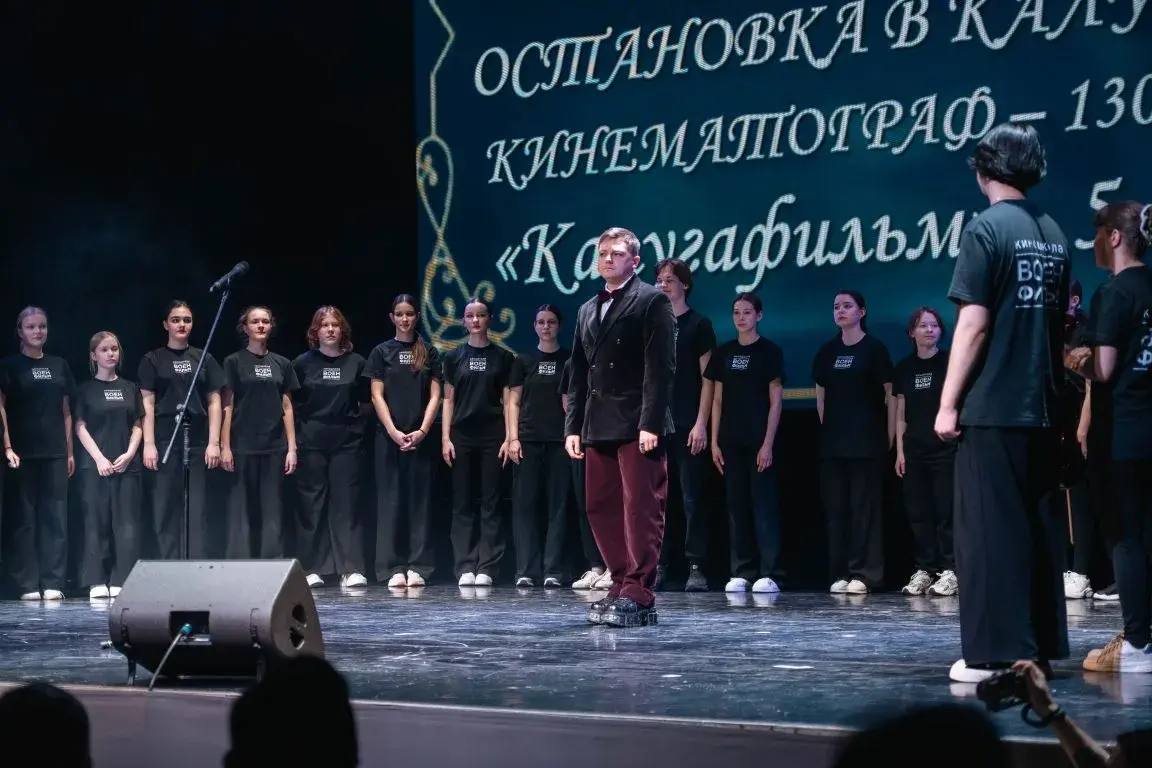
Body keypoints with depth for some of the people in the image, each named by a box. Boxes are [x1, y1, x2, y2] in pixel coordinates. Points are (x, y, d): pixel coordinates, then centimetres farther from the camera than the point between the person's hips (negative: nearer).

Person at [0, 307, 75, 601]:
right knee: (24, 518, -2)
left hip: (55, 452, 4)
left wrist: (69, 451, 11)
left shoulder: (59, 366, 14)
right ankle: (28, 585, 0)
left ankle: (52, 584, 3)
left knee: (55, 517, 1)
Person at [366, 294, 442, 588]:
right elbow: (377, 396, 1)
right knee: (390, 501, -1)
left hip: (420, 437, 1)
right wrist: (394, 432, -10)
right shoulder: (382, 352, 7)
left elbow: (434, 396, 5)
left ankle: (417, 567, 2)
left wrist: (422, 431, -8)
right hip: (389, 436, -1)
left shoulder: (429, 353, 9)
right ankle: (393, 568, -1)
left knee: (419, 500, 1)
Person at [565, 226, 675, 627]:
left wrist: (650, 424, -17)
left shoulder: (652, 302, -2)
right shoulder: (588, 311, 19)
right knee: (602, 509, 7)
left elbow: (660, 367, -10)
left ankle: (639, 597, -7)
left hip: (638, 425, -7)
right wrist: (573, 426, 10)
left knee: (641, 509, -7)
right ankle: (622, 586, 15)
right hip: (599, 427, 8)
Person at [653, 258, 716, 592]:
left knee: (692, 498, -5)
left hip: (687, 427, -4)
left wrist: (701, 423, -10)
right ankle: (659, 567, 6)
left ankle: (697, 568, -5)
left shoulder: (698, 324, 3)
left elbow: (707, 379, -2)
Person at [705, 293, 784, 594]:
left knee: (764, 504, -5)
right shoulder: (724, 353, 11)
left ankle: (768, 574, -5)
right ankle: (741, 573, 9)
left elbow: (776, 401, -3)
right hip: (731, 442, 4)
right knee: (736, 506, 5)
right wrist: (715, 442, 6)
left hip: (759, 442, -4)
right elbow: (717, 400, 13)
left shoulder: (769, 352, 0)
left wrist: (768, 443, -11)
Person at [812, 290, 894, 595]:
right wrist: (826, 428, 12)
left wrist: (889, 437, -6)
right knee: (836, 508, 3)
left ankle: (864, 573, -4)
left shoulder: (874, 349, -1)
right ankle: (840, 573, 6)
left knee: (864, 507, -6)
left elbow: (890, 393, -2)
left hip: (866, 443, -5)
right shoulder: (827, 352, 13)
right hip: (832, 443, 5)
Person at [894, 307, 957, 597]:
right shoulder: (905, 368, 12)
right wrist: (900, 450, 8)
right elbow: (901, 413, 14)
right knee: (919, 512, 3)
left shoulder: (951, 362, 1)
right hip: (914, 450, 4)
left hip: (945, 447, -4)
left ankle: (949, 571, -3)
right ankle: (924, 570, 9)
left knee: (946, 510, -6)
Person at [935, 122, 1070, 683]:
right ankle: (1041, 646, 14)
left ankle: (996, 652, -4)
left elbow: (974, 324, -14)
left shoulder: (986, 229, -9)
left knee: (990, 530, -4)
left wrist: (948, 402, -10)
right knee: (1040, 526, 10)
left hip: (992, 407, -7)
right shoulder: (1053, 234, 11)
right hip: (1042, 407, 7)